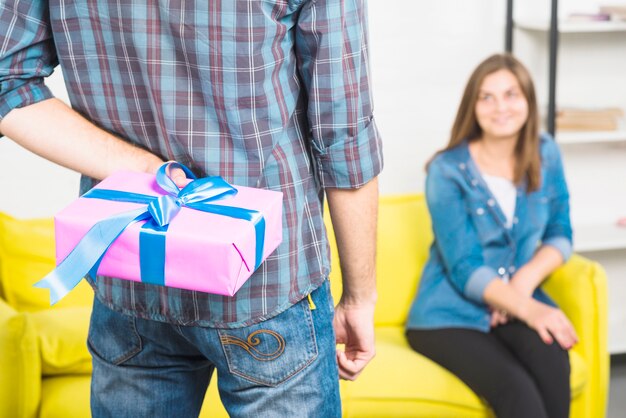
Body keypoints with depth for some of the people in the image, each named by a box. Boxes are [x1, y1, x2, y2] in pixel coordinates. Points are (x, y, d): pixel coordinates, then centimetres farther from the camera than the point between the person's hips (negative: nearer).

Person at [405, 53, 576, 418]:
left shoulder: (546, 155, 3)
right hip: (452, 312, -3)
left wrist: (524, 282, -12)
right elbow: (464, 269, -15)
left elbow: (560, 235, 8)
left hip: (520, 300, 4)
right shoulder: (448, 170, -11)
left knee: (552, 358, -31)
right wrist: (527, 309, -29)